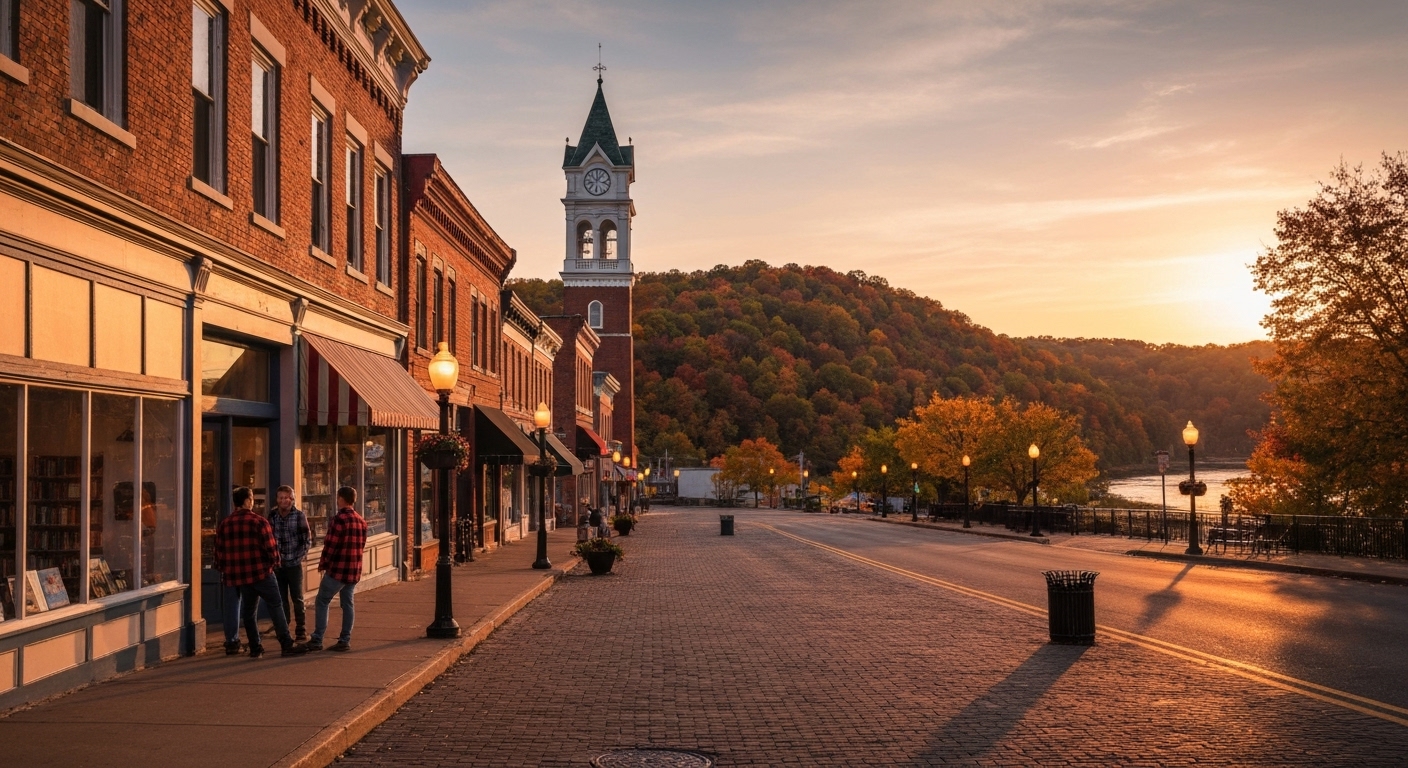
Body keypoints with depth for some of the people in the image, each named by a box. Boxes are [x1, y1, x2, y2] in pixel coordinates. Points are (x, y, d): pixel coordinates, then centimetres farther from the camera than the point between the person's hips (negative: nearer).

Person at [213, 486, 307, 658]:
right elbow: (271, 547, -11)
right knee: (276, 607, -1)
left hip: (239, 575, 5)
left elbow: (219, 552, 7)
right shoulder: (259, 522, -10)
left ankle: (255, 648, 16)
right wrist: (274, 563, 8)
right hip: (261, 573, -5)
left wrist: (225, 570, 22)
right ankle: (287, 645, -4)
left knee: (248, 612, 14)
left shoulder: (224, 525, 5)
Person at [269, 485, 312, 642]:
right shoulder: (272, 517, 4)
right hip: (278, 564, 3)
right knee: (281, 598, 7)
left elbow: (307, 540, -3)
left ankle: (301, 630, 8)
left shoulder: (299, 516, -4)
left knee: (297, 598, 2)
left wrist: (299, 557, -9)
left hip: (294, 564, -3)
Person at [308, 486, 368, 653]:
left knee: (322, 602, 2)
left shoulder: (339, 519, -14)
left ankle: (317, 640, -1)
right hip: (355, 570, 7)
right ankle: (345, 640, 9)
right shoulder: (361, 521, 10)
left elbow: (330, 545, -15)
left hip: (338, 569, -7)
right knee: (347, 603, 11)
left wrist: (322, 564, -2)